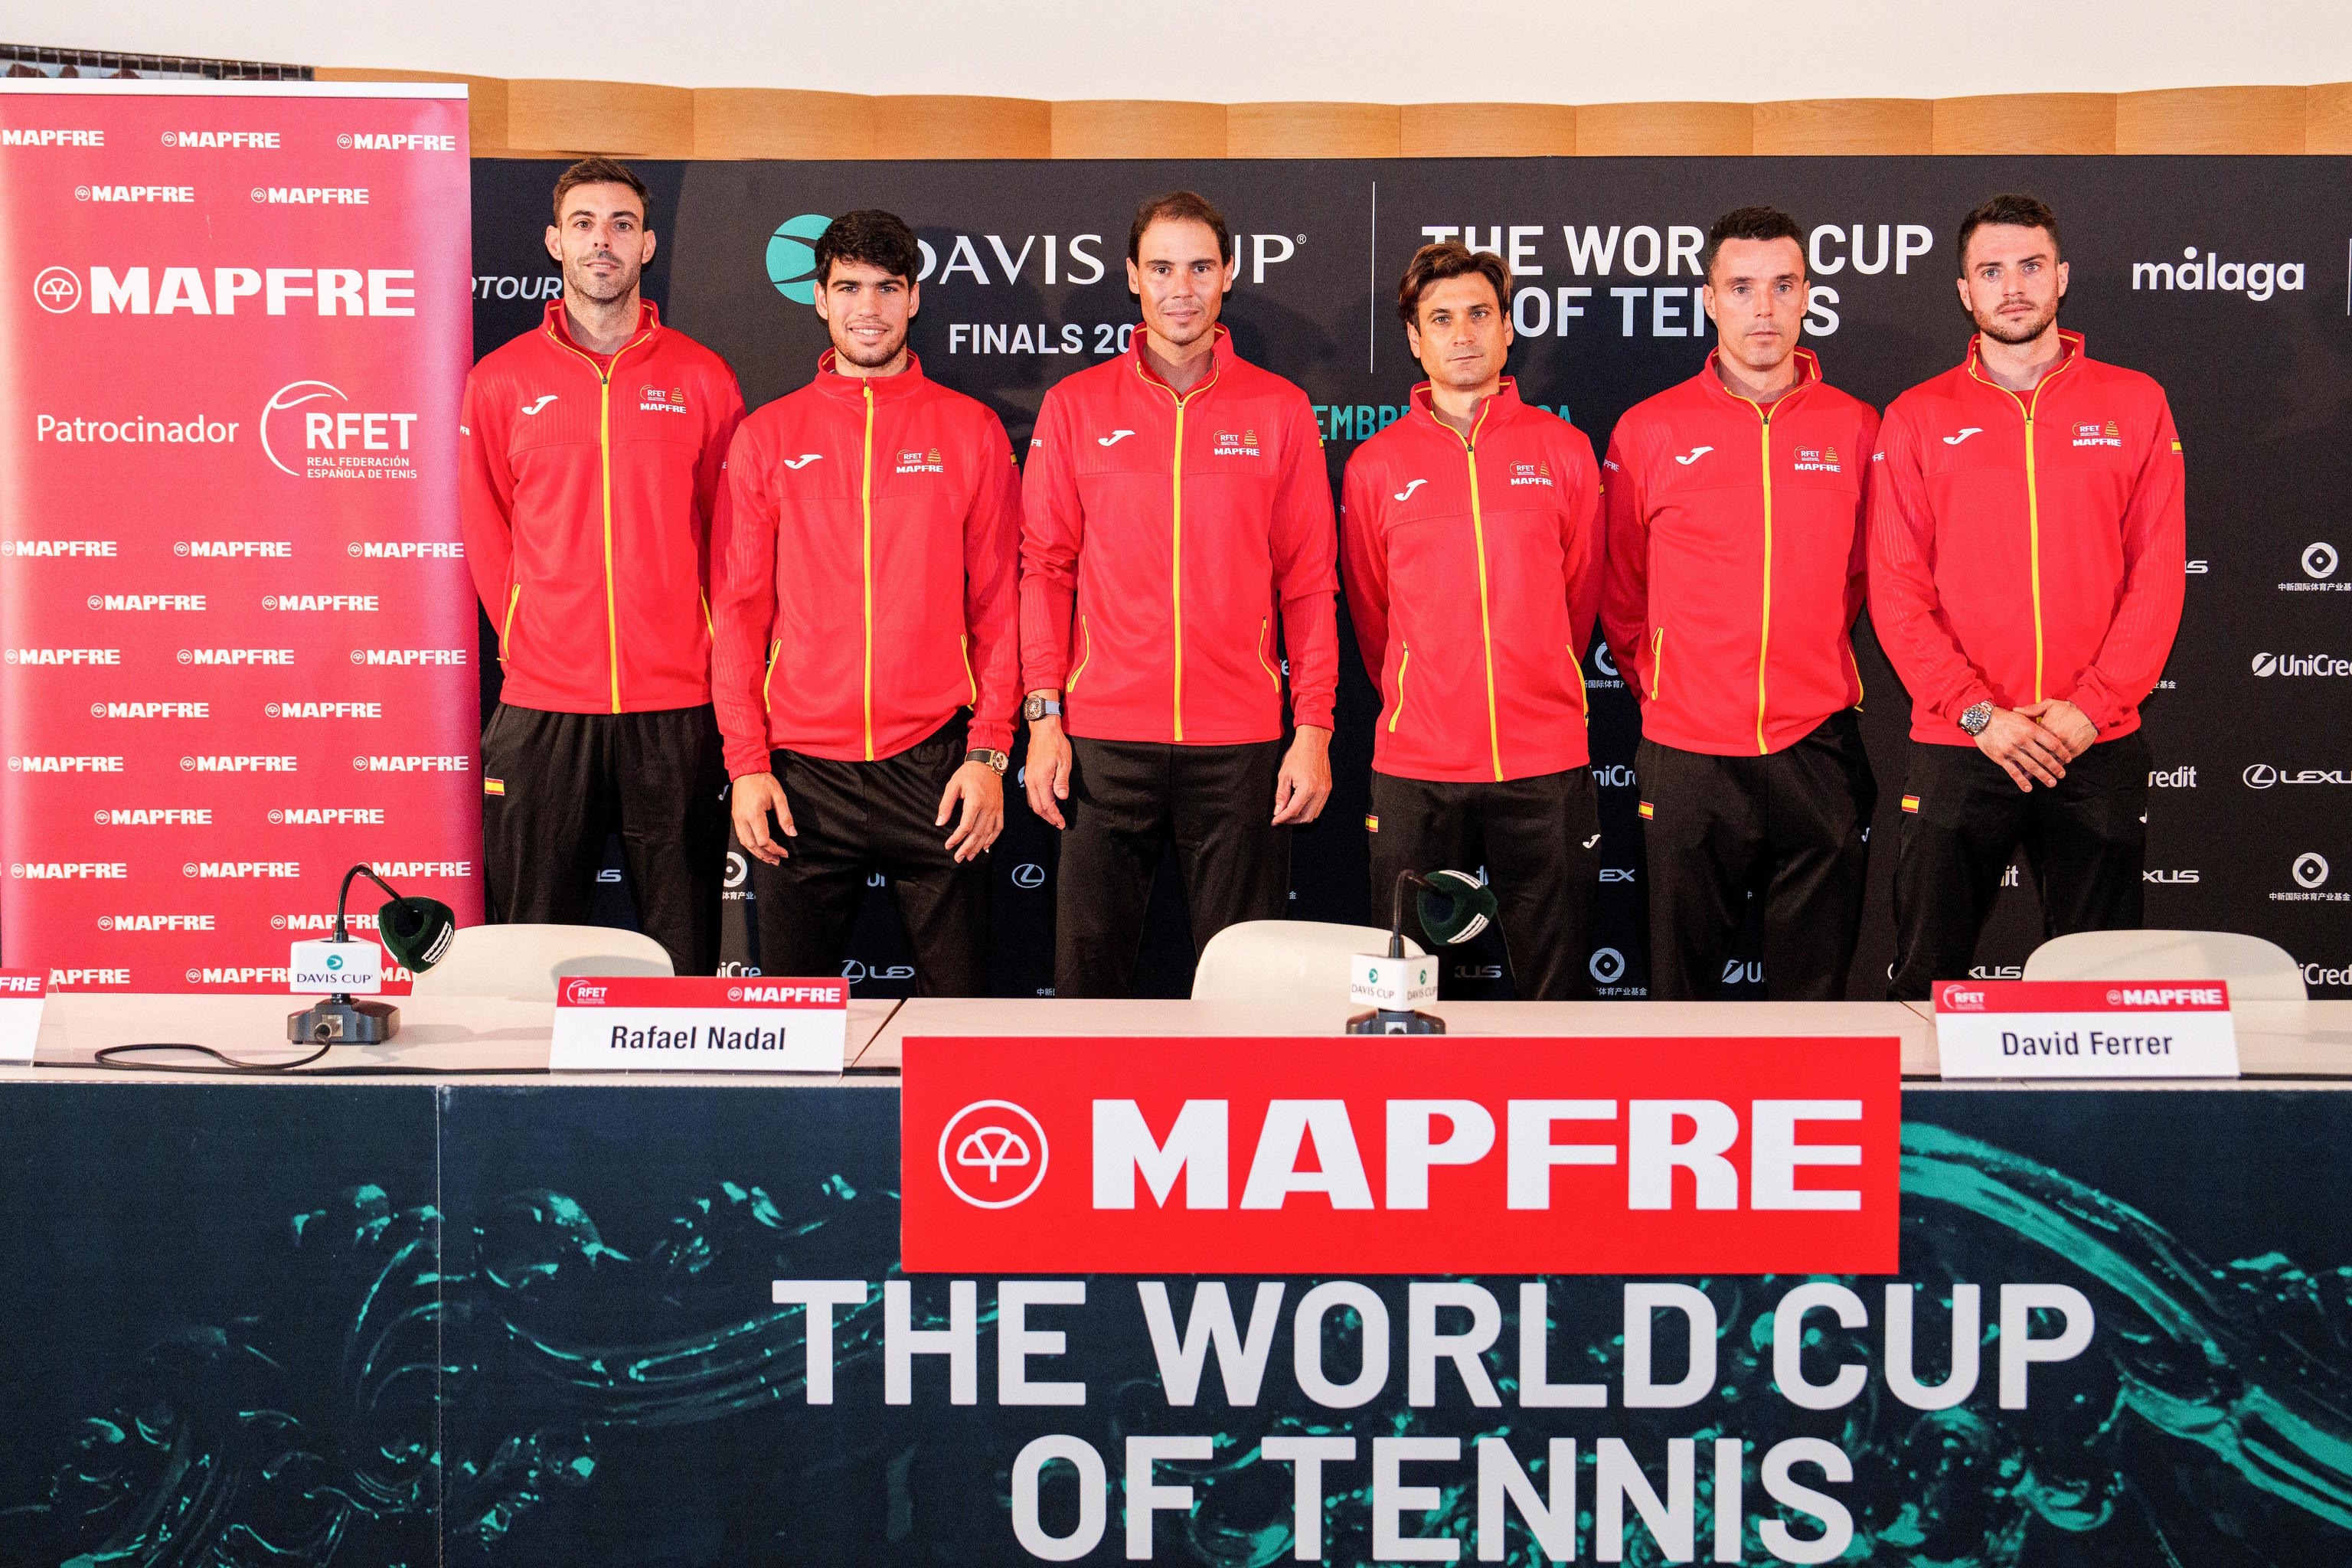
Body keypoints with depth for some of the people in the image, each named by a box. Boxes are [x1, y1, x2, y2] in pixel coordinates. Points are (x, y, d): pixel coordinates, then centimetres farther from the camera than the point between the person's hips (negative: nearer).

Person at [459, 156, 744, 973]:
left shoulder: (702, 378, 6)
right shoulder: (500, 381, 7)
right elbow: (484, 536, 11)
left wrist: (717, 672, 2)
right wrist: (531, 645, 3)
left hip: (677, 705, 0)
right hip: (542, 705, 0)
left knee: (686, 956, 3)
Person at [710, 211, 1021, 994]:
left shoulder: (972, 431, 6)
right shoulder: (768, 436, 7)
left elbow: (1000, 606, 5)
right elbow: (739, 611, 6)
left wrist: (989, 752, -4)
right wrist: (747, 762, -2)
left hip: (936, 768, 0)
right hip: (800, 772, 1)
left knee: (957, 998, 4)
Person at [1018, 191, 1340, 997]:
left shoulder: (1279, 410, 6)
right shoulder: (1075, 406, 7)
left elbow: (1310, 586, 6)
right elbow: (1046, 569, 6)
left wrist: (1314, 731, -1)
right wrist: (1044, 718, -2)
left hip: (1241, 745, 0)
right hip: (1104, 740, 0)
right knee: (1090, 972, 4)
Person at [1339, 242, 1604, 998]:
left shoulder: (1564, 450, 6)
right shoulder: (1374, 466, 5)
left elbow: (1581, 595, 15)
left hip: (1546, 765, 0)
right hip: (1416, 768, 0)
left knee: (1555, 985, 5)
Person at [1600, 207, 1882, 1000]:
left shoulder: (1856, 428, 5)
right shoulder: (1649, 431, 2)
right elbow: (1619, 591, 12)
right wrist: (1657, 685, 10)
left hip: (1818, 755, 1)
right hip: (1688, 756, -1)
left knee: (1814, 998, 7)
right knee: (1681, 998, 7)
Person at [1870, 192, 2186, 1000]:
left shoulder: (2134, 404, 7)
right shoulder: (1918, 419, 5)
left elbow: (2159, 571, 2)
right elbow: (1896, 589, 0)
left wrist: (2093, 705, -10)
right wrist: (1977, 711, -11)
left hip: (2100, 746, 1)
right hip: (1956, 749, 0)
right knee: (1928, 982, 4)